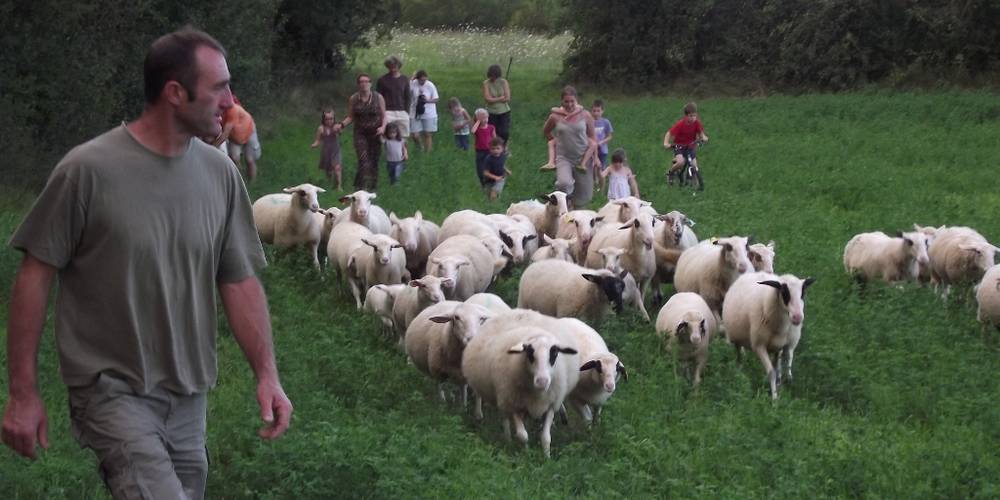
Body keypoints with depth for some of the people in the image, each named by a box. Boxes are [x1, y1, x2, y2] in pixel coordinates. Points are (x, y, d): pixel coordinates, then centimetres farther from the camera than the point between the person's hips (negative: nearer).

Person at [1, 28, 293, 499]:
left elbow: (239, 280, 8)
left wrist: (267, 374, -1)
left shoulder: (220, 173, 2)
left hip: (189, 397, 6)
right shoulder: (89, 170, -13)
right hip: (113, 391, -5)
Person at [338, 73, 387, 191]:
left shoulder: (378, 98, -2)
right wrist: (342, 125, -11)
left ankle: (373, 186, 20)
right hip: (360, 133, -1)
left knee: (374, 161, 5)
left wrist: (383, 127, -13)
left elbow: (384, 115, 4)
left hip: (375, 133, 1)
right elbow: (351, 117, 7)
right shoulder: (353, 99, 0)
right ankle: (363, 187, -15)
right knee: (363, 160, -15)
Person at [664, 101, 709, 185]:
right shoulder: (680, 124, -24)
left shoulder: (697, 123, -14)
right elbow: (669, 133, -19)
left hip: (690, 146, 4)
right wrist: (666, 143, -35)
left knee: (695, 167, -6)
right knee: (680, 162, -30)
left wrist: (703, 137, -26)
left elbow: (700, 133, -3)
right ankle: (670, 173, 1)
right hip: (679, 145, -4)